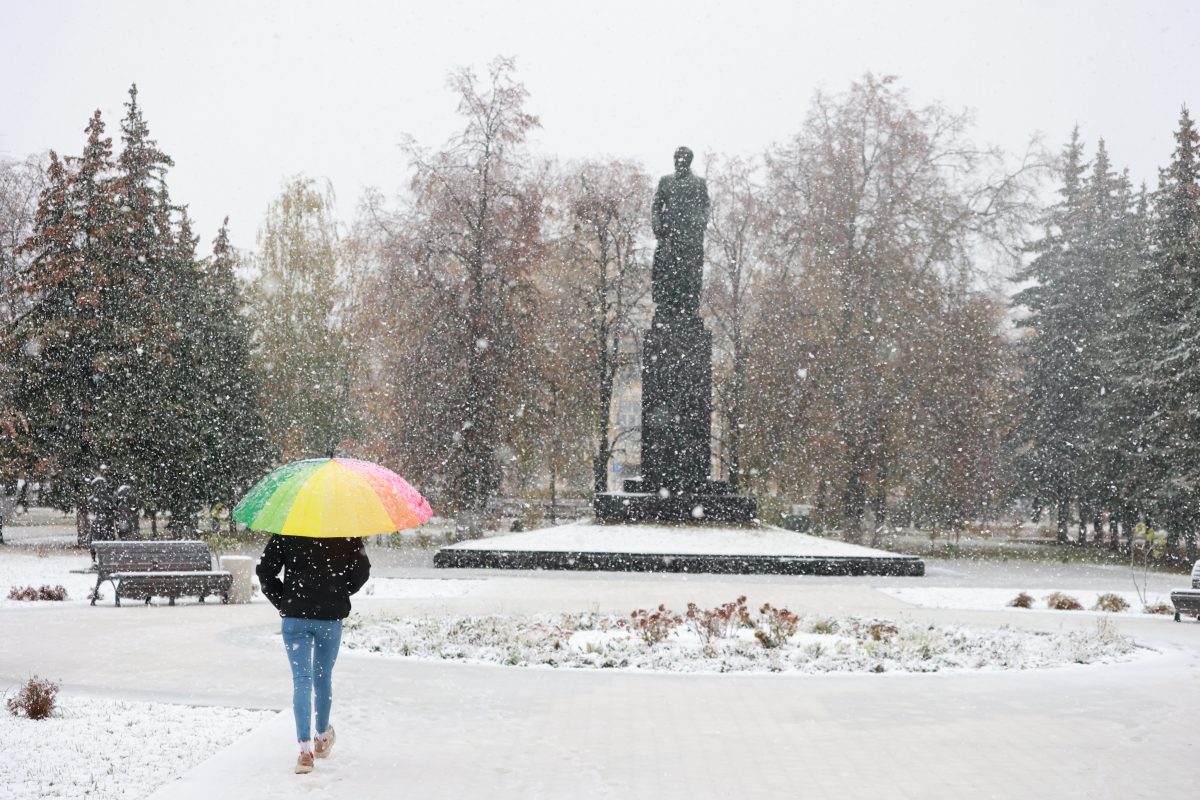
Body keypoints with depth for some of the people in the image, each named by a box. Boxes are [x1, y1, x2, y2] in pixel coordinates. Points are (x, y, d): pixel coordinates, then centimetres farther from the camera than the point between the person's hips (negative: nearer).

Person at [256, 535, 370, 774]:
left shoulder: (286, 533, -3)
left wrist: (281, 602, 7)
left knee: (301, 680, -2)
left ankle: (305, 748, -14)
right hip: (331, 617, 1)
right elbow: (362, 570, -3)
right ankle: (323, 736, 35)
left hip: (295, 616, -1)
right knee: (323, 678, 18)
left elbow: (265, 570, -2)